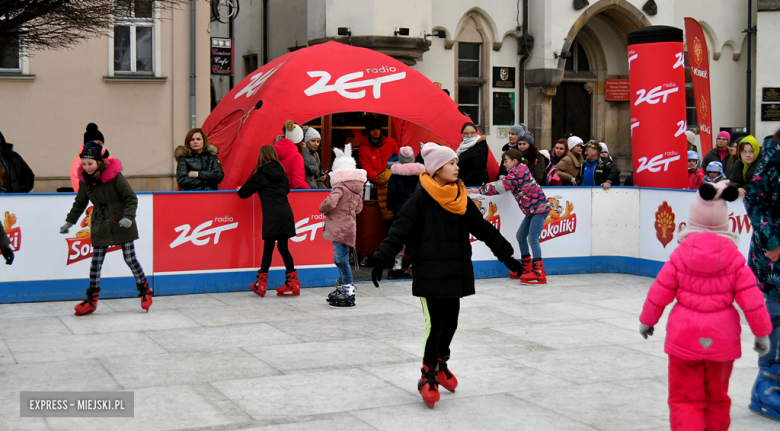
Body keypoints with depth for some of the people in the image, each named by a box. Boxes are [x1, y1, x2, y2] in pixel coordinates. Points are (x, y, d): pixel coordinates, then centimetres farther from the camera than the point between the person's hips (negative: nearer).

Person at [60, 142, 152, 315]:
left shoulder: (114, 176, -14)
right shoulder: (85, 180, 1)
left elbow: (131, 198, -10)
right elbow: (80, 203, 16)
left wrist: (128, 217, -23)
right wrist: (69, 221, 17)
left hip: (121, 225, -4)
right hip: (100, 227, 4)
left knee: (130, 259, 1)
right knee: (95, 263, 2)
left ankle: (145, 291, 21)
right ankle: (92, 299, 12)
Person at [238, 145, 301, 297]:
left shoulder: (261, 174, 0)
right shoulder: (280, 172, 15)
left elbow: (245, 192, 6)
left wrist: (240, 190, 27)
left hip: (272, 215, -5)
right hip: (286, 212, 5)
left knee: (268, 247, -1)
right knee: (283, 247, 10)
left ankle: (261, 283, 3)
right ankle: (292, 284, 9)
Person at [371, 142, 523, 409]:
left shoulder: (460, 199, 10)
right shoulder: (421, 199, -9)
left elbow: (484, 229, 17)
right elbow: (400, 230, -15)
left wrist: (506, 256, 17)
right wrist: (381, 260, -24)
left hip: (455, 273, 6)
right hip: (430, 273, -6)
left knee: (450, 322, 11)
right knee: (435, 324, -8)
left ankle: (440, 363, 35)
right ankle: (428, 376, 7)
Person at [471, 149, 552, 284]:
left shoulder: (517, 171, -14)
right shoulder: (520, 169, 15)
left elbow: (500, 188, -17)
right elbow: (506, 183, 23)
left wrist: (480, 190, -11)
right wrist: (496, 183, 5)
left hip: (539, 207, -11)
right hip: (532, 209, 11)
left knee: (532, 238, -16)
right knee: (521, 235, 15)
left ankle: (539, 272, -21)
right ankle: (527, 269, 23)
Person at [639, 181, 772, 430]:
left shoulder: (680, 254, -8)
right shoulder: (734, 257, -7)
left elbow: (660, 293, -3)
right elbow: (751, 299, -7)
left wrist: (647, 320, 13)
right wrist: (762, 332, 4)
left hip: (685, 336, -1)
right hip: (721, 338, 2)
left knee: (684, 399, 6)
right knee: (717, 398, 19)